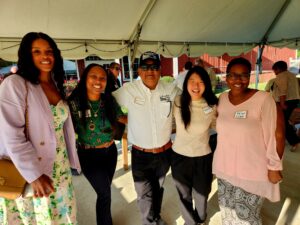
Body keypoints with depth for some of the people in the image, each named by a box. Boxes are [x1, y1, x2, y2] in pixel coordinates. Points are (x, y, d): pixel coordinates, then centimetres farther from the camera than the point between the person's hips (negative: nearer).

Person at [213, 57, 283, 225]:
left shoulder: (263, 99, -17)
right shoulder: (222, 98, -1)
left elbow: (276, 135, -13)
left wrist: (274, 167, -10)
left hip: (252, 173, -4)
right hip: (224, 168, 5)